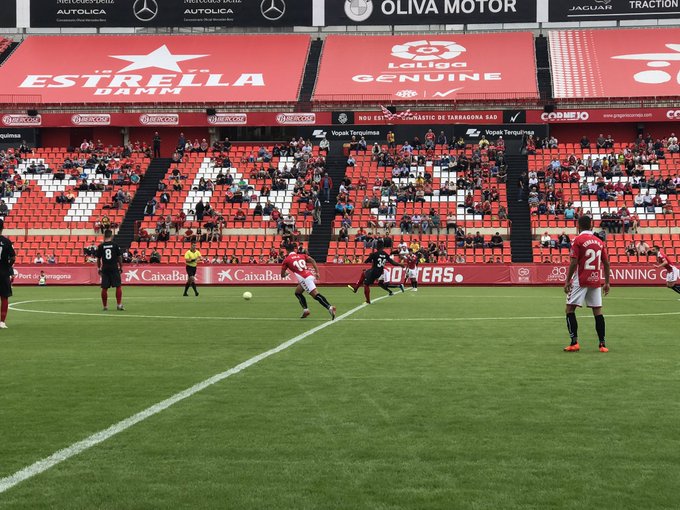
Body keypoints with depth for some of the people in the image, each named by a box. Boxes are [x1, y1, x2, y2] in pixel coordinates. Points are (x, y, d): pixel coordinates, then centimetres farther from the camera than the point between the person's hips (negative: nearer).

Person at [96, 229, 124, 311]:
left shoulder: (100, 246, 1)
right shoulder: (115, 245, -2)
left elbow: (98, 259, 5)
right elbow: (119, 257, -1)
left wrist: (99, 268, 17)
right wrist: (121, 267, 11)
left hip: (105, 269, 2)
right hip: (114, 268, -2)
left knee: (104, 288, 6)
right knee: (118, 286, 3)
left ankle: (105, 306, 12)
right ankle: (119, 305, -1)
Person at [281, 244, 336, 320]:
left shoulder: (286, 260, 10)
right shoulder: (302, 255, 21)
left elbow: (282, 275, 15)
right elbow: (312, 261, 5)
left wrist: (286, 273, 39)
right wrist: (317, 272, 2)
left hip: (304, 279, -7)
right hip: (311, 275, 7)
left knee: (316, 295, -12)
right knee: (297, 292, 19)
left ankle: (330, 307, -25)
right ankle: (305, 310, 6)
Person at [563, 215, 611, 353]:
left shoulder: (577, 240, -6)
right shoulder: (599, 241, 9)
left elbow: (574, 263, -13)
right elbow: (606, 263, 10)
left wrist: (567, 281, -8)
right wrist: (607, 282, 17)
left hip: (580, 281, -5)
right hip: (596, 280, 5)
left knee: (570, 309, 2)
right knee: (598, 311, 8)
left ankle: (574, 343, -7)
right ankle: (602, 344, 7)